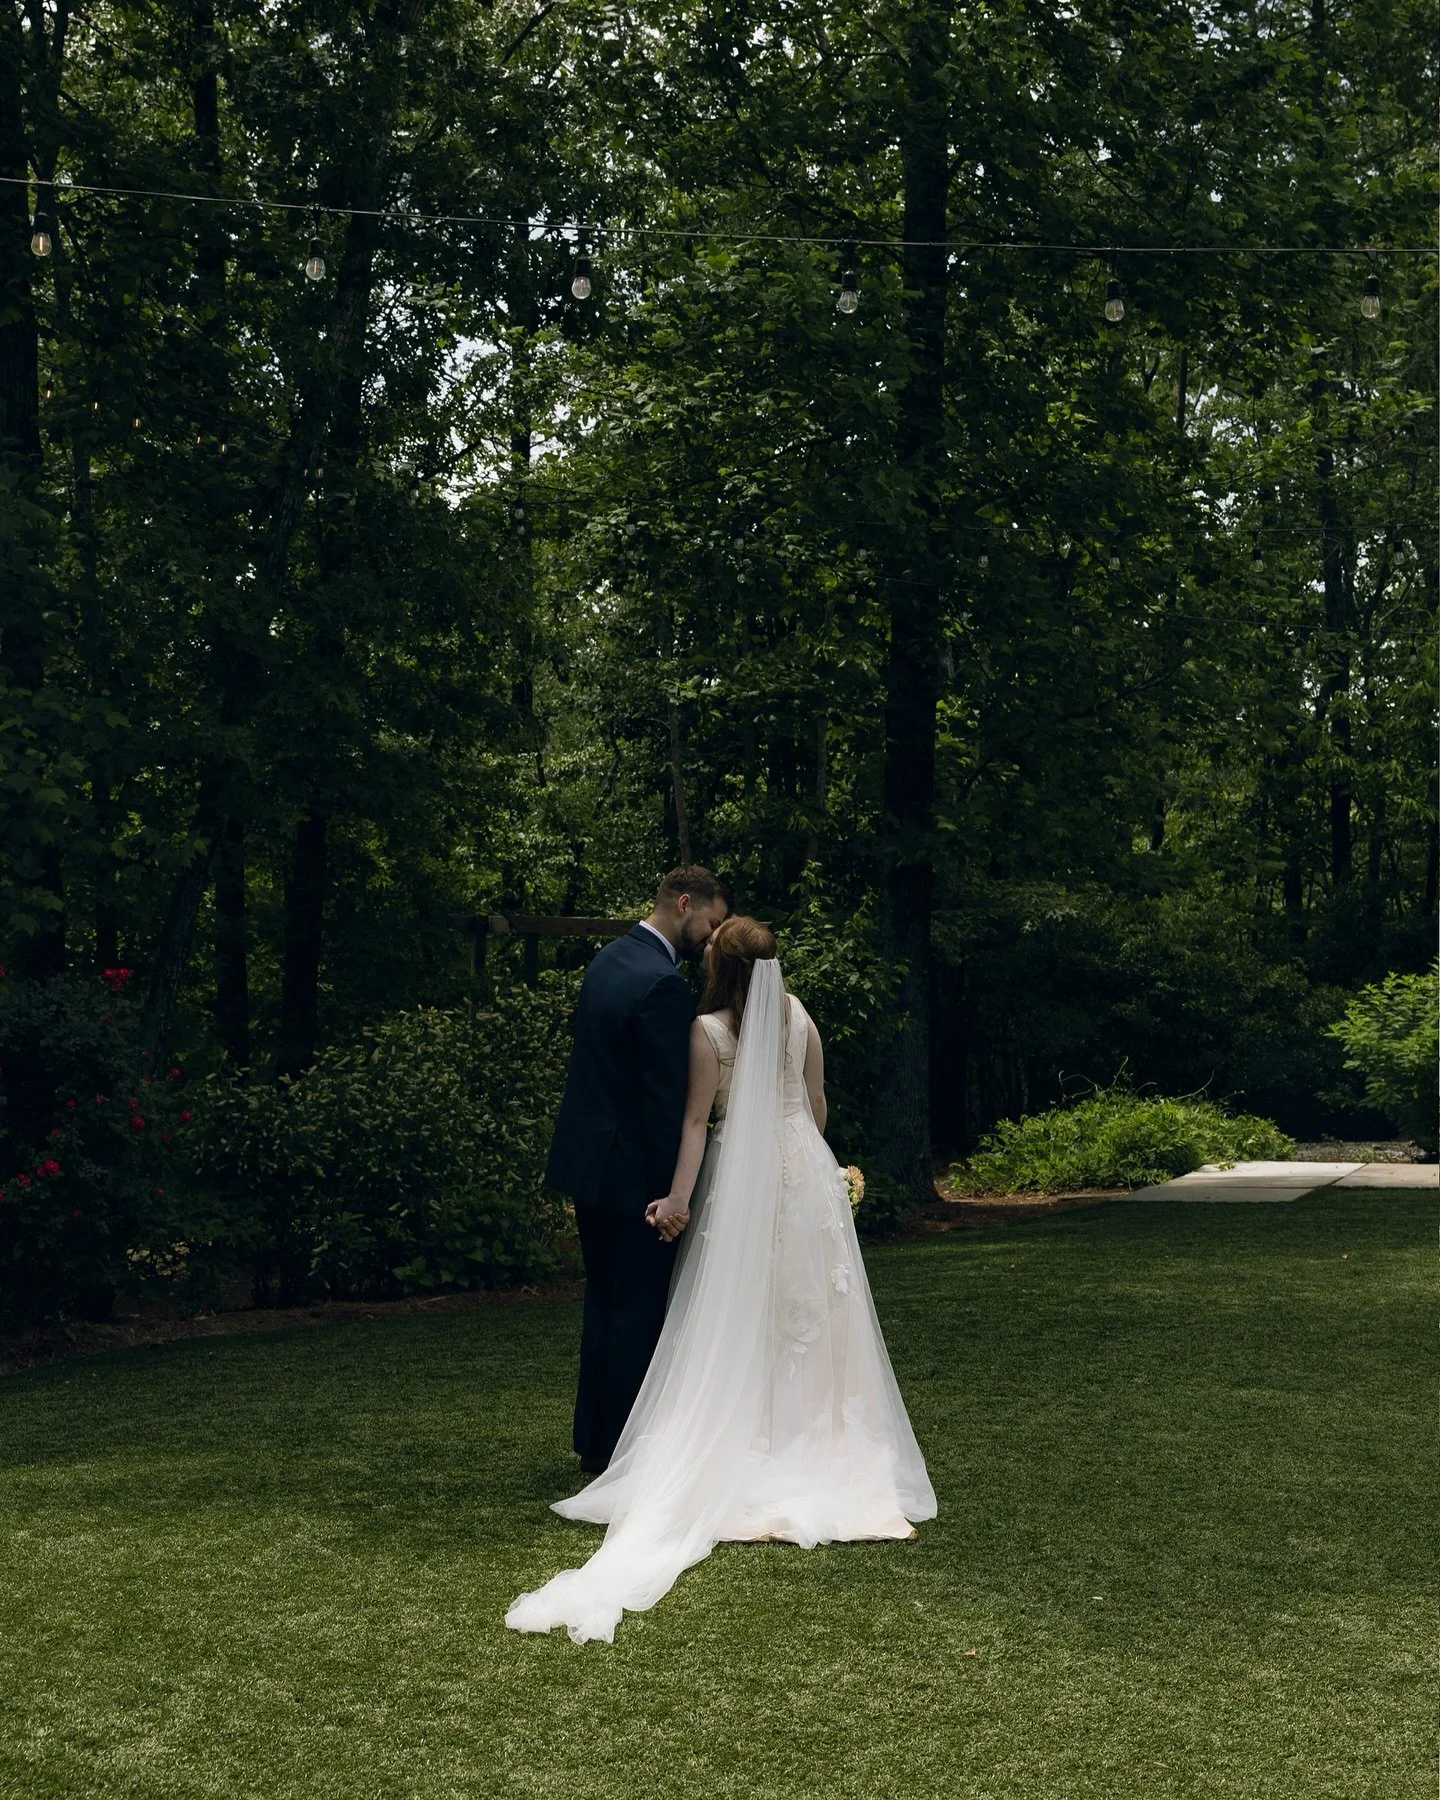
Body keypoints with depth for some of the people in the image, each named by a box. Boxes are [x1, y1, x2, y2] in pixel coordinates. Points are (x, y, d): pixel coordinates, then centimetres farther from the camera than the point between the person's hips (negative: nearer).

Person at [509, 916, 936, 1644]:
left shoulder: (709, 1031, -12)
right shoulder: (797, 1014, 2)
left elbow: (697, 1119, -13)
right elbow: (817, 1101, 10)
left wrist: (679, 1196, -11)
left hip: (743, 1178, -4)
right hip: (805, 1166, 4)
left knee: (742, 1316, 4)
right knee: (809, 1310, 12)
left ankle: (747, 1445, 5)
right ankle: (816, 1444, 17)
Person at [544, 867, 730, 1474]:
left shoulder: (610, 958, 10)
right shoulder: (663, 985, -21)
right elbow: (667, 1100, -22)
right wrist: (671, 1194, -17)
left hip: (587, 1161, 10)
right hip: (631, 1173, -10)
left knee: (604, 1304, 18)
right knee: (639, 1311, 1)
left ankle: (594, 1442, 27)